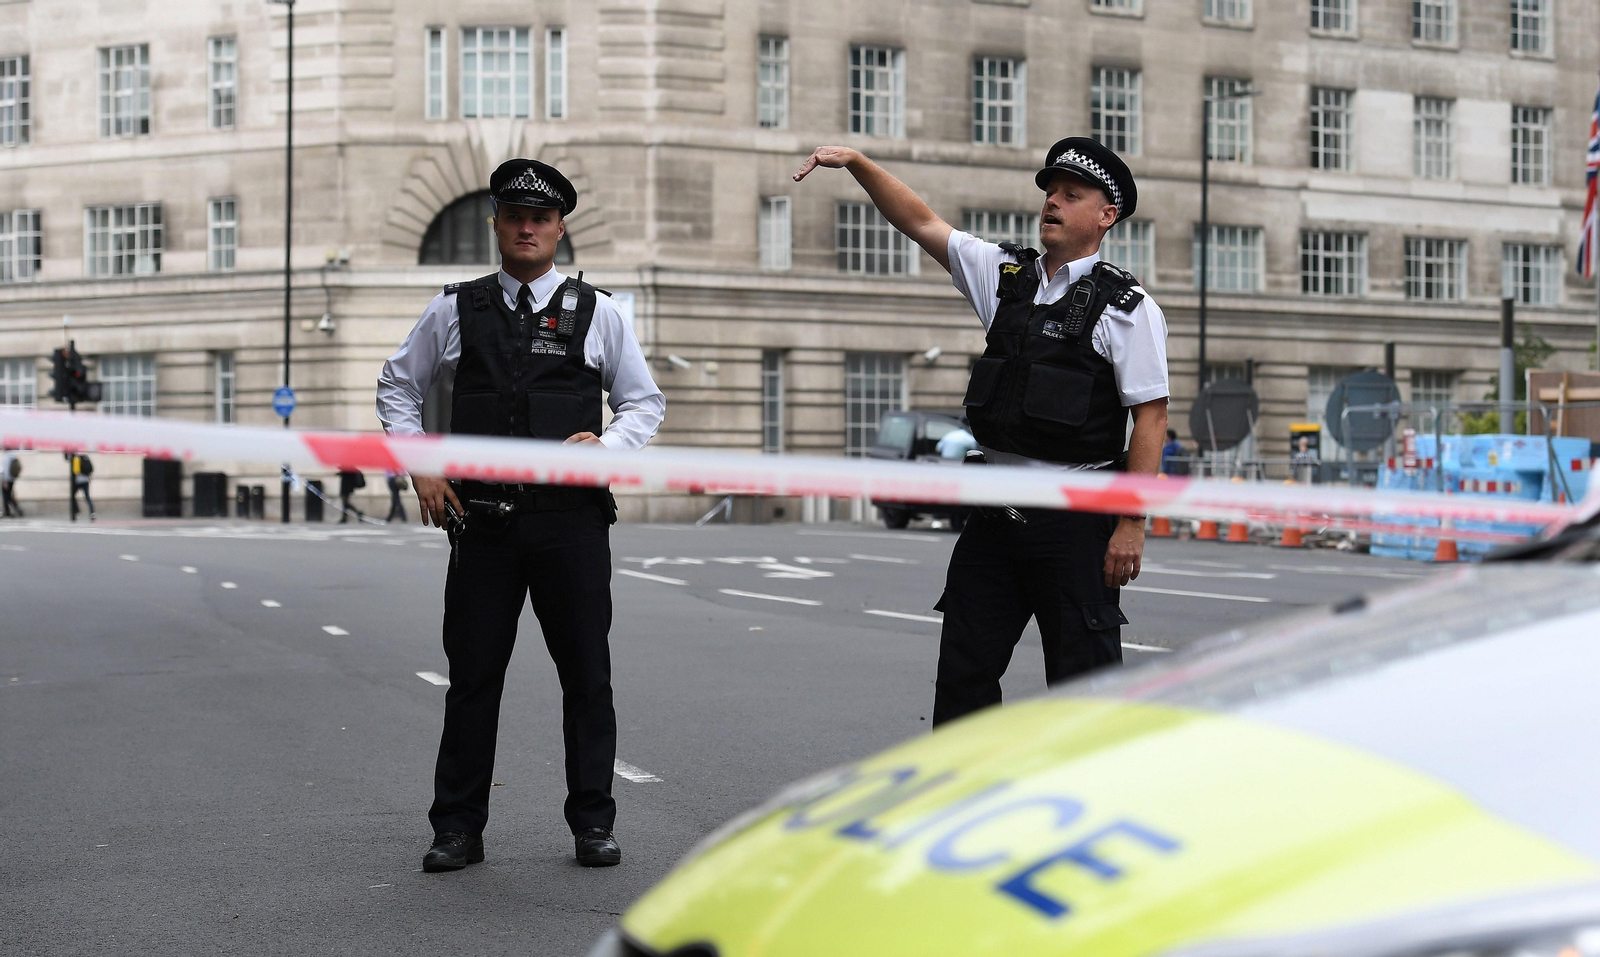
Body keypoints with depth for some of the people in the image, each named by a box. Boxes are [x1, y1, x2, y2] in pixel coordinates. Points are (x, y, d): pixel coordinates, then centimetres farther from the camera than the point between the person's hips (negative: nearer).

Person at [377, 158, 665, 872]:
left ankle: (592, 824, 15)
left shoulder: (597, 312, 7)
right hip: (482, 520, 1)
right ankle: (457, 829, 12)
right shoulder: (455, 310, 9)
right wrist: (419, 466, 5)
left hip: (571, 519, 0)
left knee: (586, 674, 4)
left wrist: (605, 445, -7)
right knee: (472, 674, 3)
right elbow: (397, 387, 19)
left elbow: (645, 402, 13)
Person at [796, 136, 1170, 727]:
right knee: (963, 670, 8)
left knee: (1083, 680, -1)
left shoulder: (1125, 306, -5)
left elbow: (1151, 417, -9)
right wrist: (857, 163, 2)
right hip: (996, 512, 6)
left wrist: (1131, 524, -14)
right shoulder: (1005, 275, 12)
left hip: (1074, 520, -6)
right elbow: (921, 223, 15)